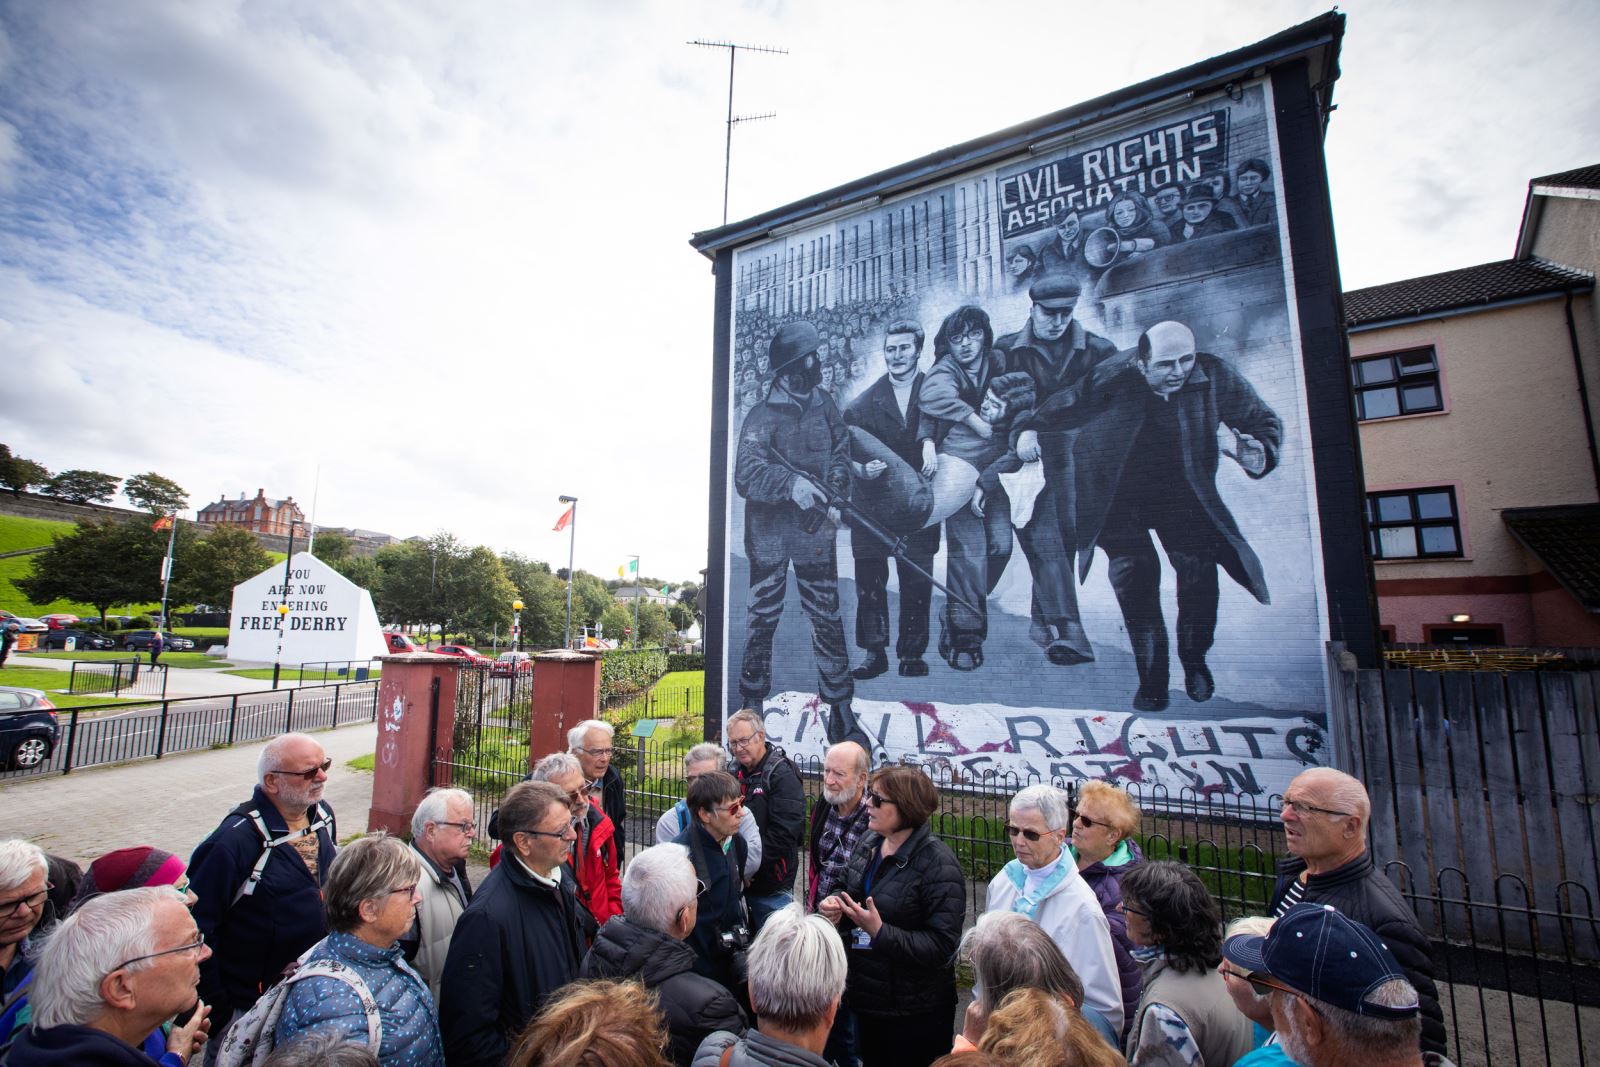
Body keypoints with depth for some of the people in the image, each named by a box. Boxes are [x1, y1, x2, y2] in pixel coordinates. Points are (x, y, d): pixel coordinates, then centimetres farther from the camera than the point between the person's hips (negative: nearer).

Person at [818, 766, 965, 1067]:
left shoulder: (938, 864, -23)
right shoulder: (868, 842, -1)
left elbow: (942, 947, -25)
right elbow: (854, 895, 15)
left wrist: (880, 932, -32)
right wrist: (834, 906, -7)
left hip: (914, 1012, -6)